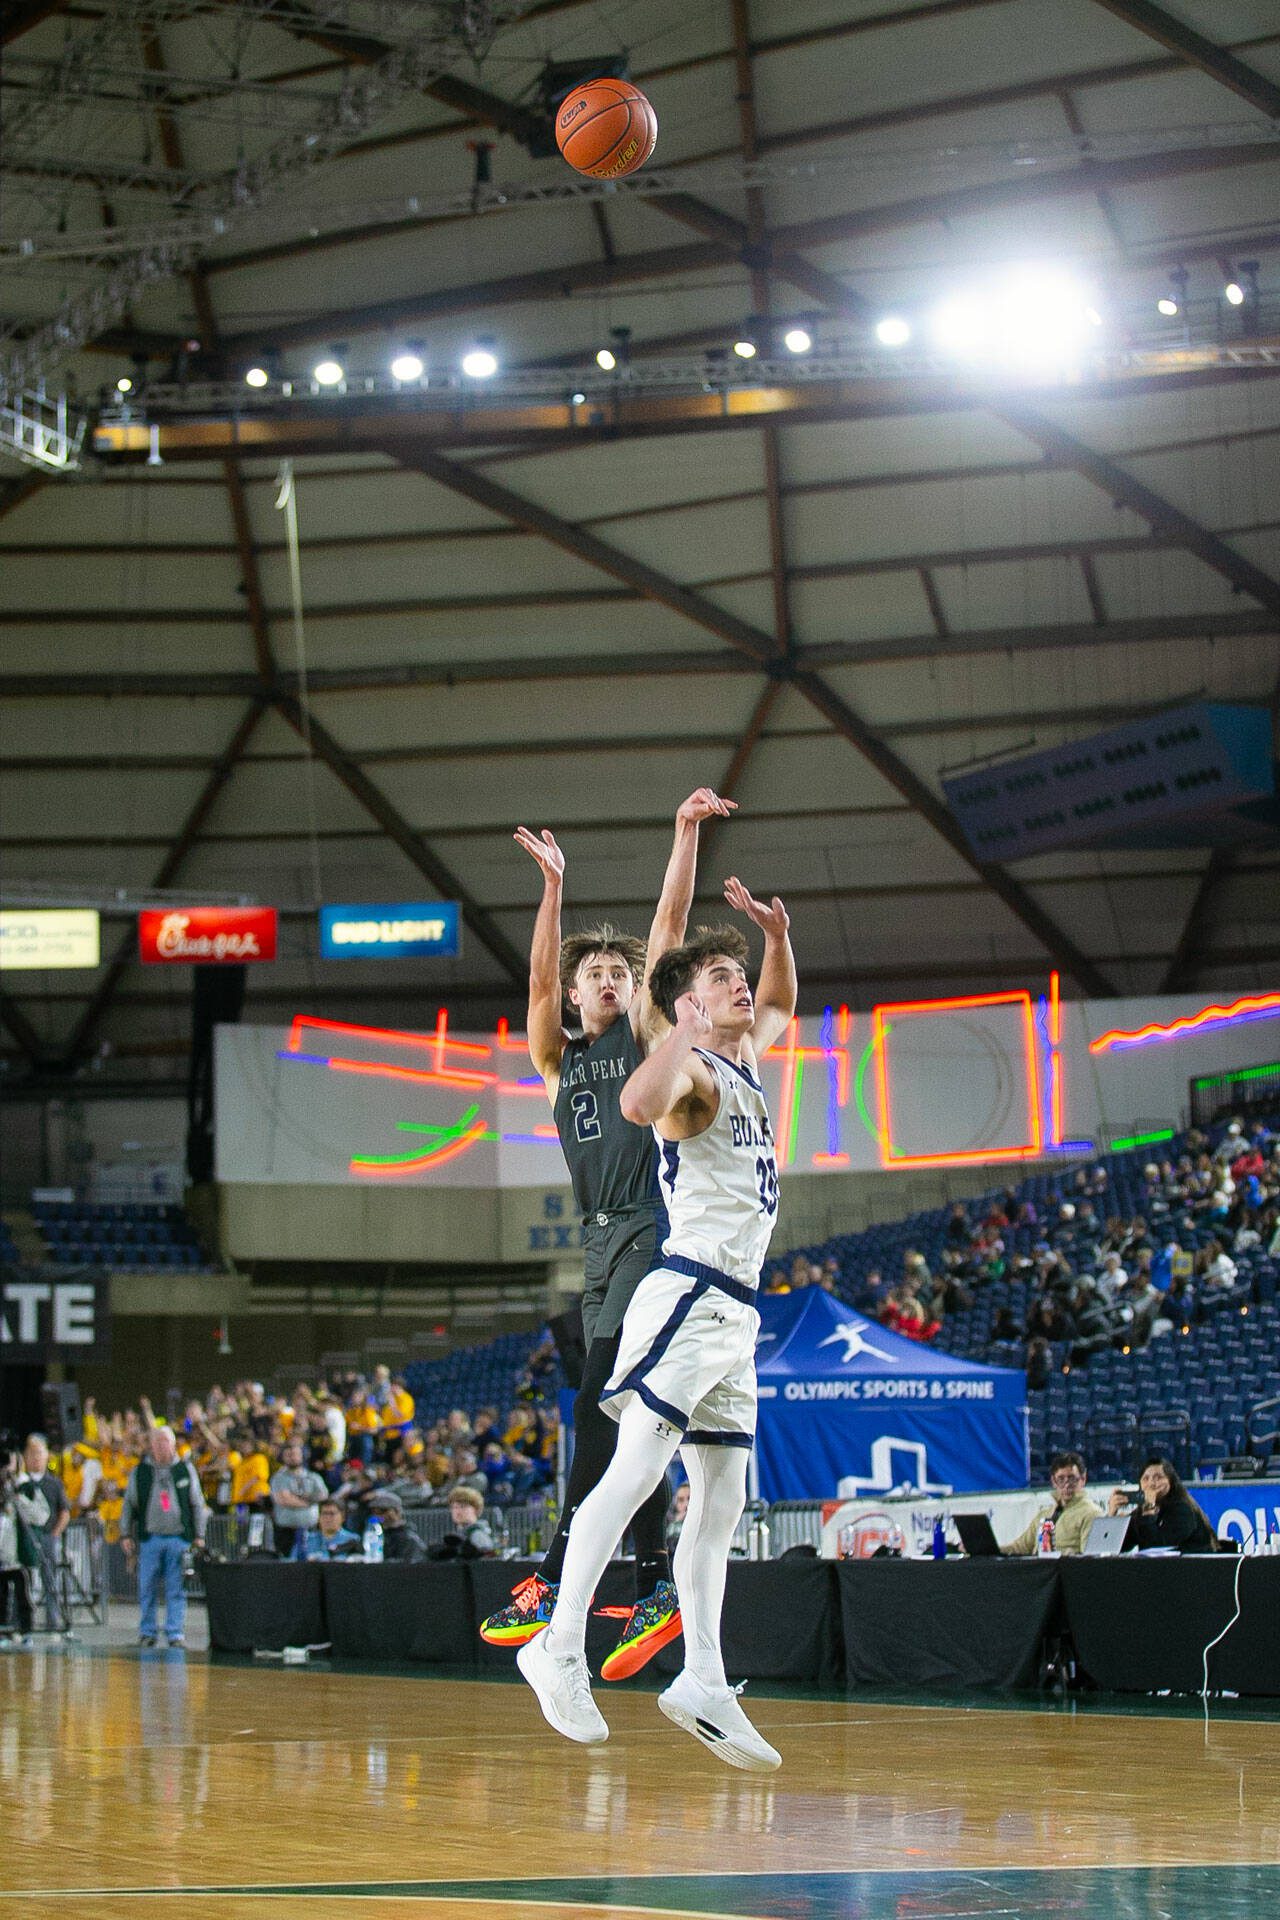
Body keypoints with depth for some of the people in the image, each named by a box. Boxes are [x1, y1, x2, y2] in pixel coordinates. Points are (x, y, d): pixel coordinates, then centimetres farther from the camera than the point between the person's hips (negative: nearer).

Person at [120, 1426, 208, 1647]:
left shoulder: (186, 1470, 8)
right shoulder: (140, 1472, 8)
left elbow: (197, 1504, 11)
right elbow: (129, 1504, 12)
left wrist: (199, 1536, 6)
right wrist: (126, 1535, 6)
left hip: (179, 1537, -1)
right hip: (149, 1538, 1)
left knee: (176, 1590, -2)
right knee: (147, 1589, 3)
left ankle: (176, 1633, 1)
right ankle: (147, 1633, 12)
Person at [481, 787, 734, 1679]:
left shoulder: (645, 1033, 8)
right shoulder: (558, 1058, 17)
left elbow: (669, 928, 2)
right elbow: (540, 978, 3)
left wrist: (687, 833, -4)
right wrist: (554, 884, -5)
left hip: (655, 1229, -6)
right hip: (604, 1243, 6)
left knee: (602, 1407, -16)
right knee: (621, 1417, 4)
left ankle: (555, 1579, -21)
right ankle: (657, 1588, 7)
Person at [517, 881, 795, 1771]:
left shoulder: (744, 1059, 19)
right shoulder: (692, 1072, -8)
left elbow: (780, 1005, 42)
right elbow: (641, 1103, -33)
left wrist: (776, 935, 23)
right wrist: (688, 1026, -21)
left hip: (736, 1314, 9)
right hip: (690, 1292, -9)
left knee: (721, 1500, 6)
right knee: (636, 1468, -16)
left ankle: (703, 1682, 7)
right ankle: (560, 1648, -17)